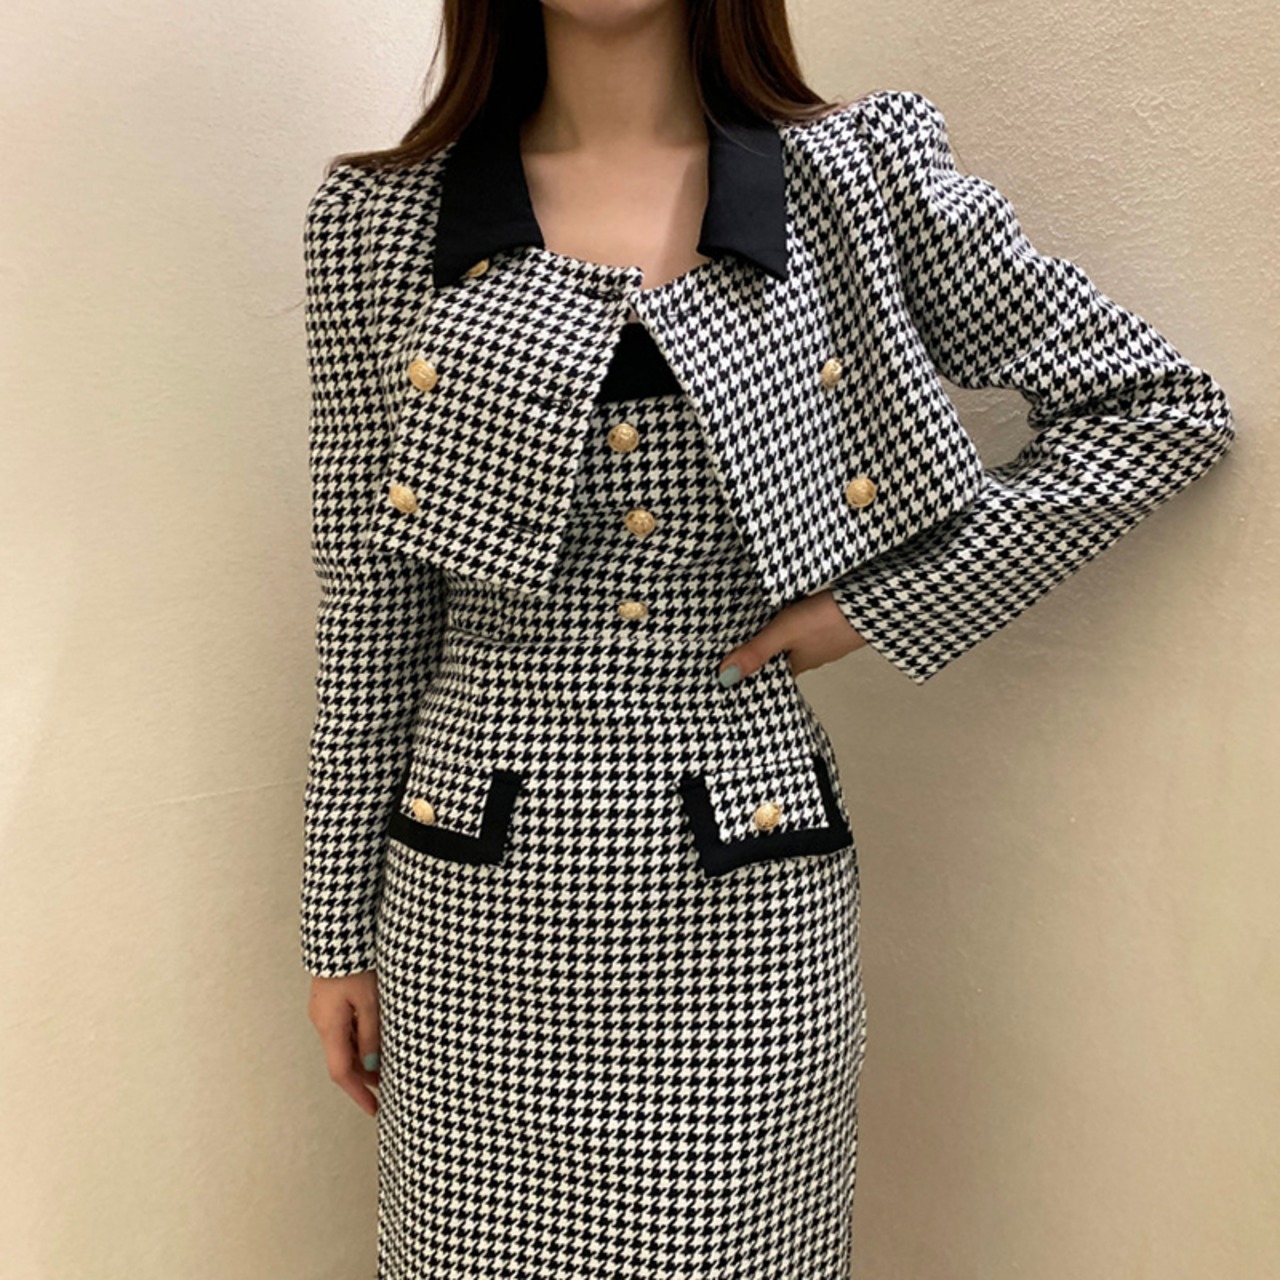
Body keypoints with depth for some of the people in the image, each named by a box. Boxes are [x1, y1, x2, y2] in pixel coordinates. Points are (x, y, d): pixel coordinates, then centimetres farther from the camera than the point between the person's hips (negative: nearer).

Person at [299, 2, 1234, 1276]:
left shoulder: (860, 182, 1)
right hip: (477, 887, 1)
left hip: (752, 888, 0)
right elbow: (371, 604, 4)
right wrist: (338, 926, 8)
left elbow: (1161, 407, 5)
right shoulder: (384, 222, 2)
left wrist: (889, 606, -5)